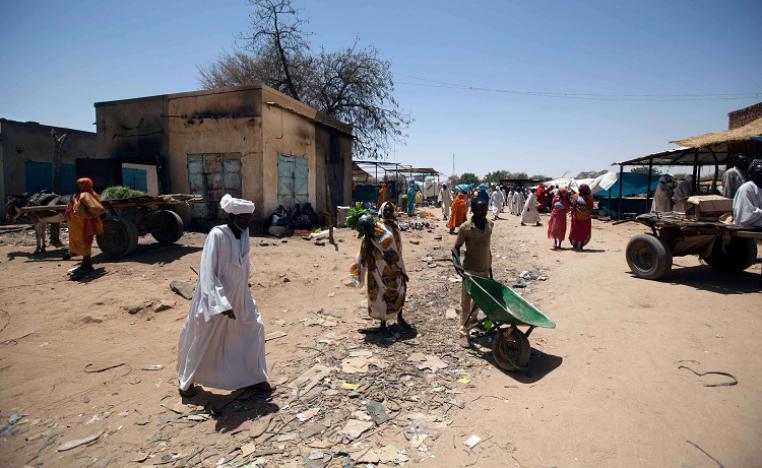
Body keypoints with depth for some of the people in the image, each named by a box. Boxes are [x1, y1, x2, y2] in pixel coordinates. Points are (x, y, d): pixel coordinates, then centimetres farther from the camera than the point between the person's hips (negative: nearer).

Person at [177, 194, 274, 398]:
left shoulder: (244, 233, -5)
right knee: (201, 339, 11)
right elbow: (207, 272, -27)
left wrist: (241, 295, 15)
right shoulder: (217, 235, -25)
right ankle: (186, 382, 35)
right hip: (215, 297, -6)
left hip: (239, 295, 6)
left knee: (253, 329, 10)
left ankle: (254, 378, 27)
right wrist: (221, 303, -32)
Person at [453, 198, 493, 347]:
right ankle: (464, 332, 8)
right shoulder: (466, 227, -15)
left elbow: (487, 247, 12)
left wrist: (490, 268, 15)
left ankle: (473, 319, 40)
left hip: (484, 269, 5)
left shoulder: (490, 224, 2)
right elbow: (456, 247, -8)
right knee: (466, 302, 0)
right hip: (470, 270, -5)